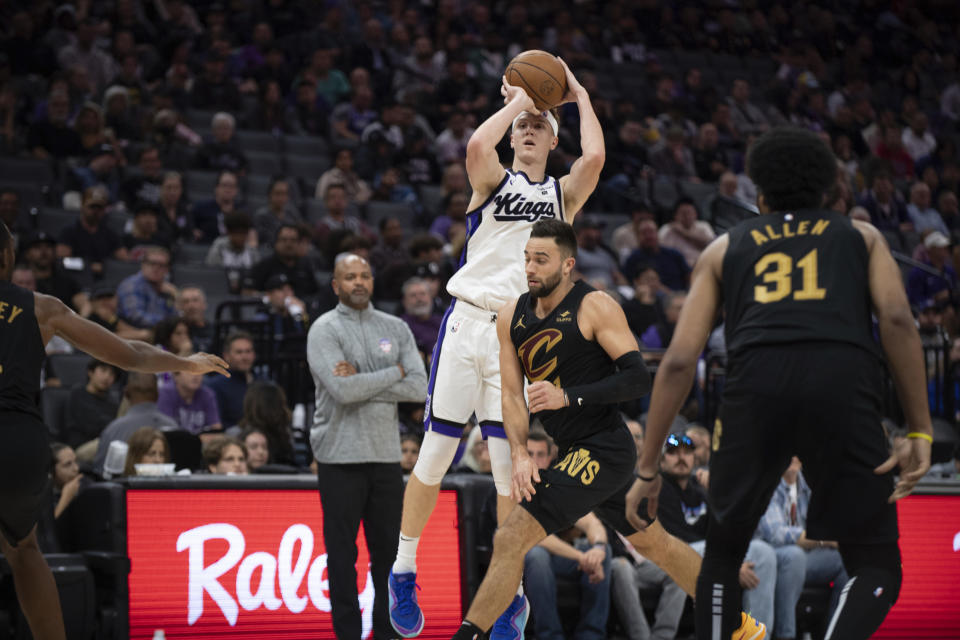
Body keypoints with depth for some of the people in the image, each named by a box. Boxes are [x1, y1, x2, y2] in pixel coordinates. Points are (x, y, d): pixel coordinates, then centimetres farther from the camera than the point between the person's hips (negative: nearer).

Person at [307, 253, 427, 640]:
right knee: (342, 551, 0)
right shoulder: (325, 330, -4)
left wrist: (362, 382, -13)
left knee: (388, 547, 8)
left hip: (387, 454, 4)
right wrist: (395, 373, -7)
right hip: (340, 457, -4)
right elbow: (343, 391, -18)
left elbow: (419, 389, -3)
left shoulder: (396, 329, 9)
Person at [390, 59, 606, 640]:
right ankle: (404, 571, 12)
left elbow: (594, 158, -9)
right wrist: (517, 101, -2)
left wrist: (581, 96, 3)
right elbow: (476, 146, -14)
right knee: (436, 452, 0)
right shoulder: (494, 180, 10)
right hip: (467, 323, 0)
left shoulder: (565, 194, 12)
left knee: (511, 464, 1)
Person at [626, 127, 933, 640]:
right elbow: (896, 319, 8)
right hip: (843, 381, -1)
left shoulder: (724, 247, 29)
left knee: (723, 555, 23)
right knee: (877, 569, 9)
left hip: (756, 385, 1)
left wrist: (647, 470, 22)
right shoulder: (861, 236, 29)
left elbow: (679, 360, 19)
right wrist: (920, 433, 6)